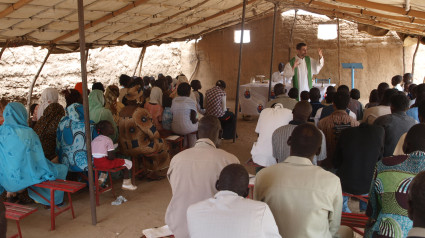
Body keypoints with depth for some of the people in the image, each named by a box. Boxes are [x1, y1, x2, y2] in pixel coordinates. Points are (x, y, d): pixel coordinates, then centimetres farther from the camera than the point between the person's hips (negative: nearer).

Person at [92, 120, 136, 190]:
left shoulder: (95, 140, 11)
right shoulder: (108, 140, -13)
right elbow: (111, 157, -19)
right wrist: (115, 157, 4)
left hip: (96, 163, 9)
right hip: (105, 163, -8)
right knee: (128, 163, 5)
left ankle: (101, 178, 31)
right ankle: (126, 184, 10)